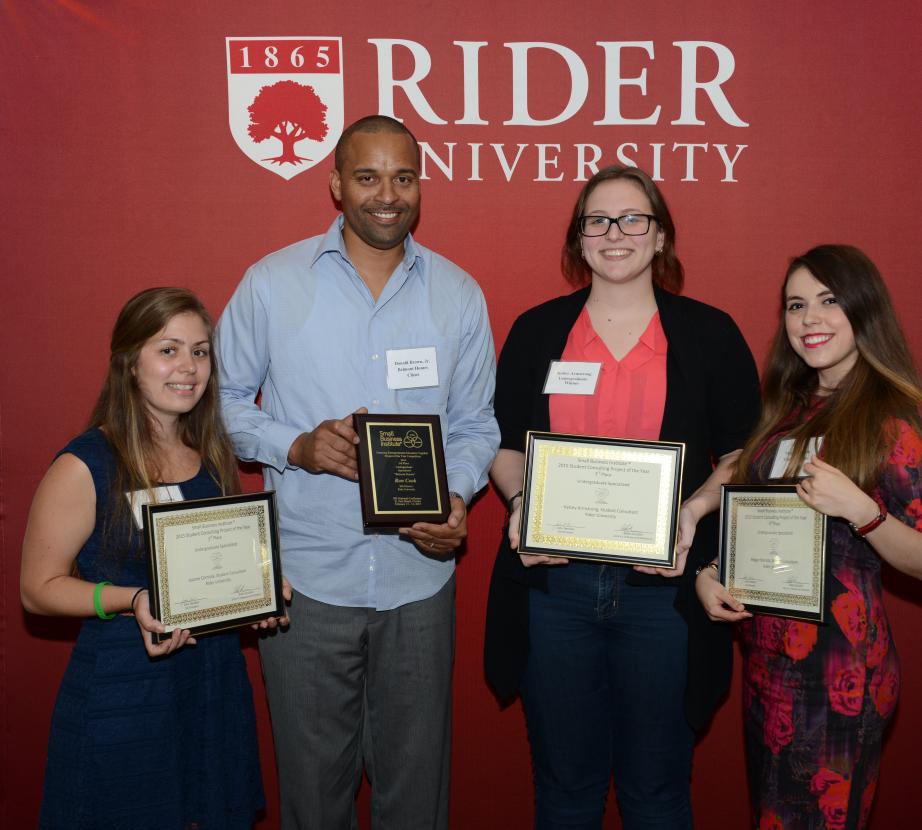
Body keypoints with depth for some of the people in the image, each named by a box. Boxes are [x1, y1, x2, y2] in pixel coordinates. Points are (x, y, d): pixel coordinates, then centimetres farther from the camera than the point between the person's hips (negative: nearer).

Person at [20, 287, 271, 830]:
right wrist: (133, 600, -24)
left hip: (216, 683, 5)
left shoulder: (214, 455, 5)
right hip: (121, 698, -5)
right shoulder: (85, 467, -14)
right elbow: (39, 588, -10)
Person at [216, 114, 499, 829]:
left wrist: (457, 497, -11)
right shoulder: (272, 283, -1)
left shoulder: (459, 294, 4)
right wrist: (296, 446, -13)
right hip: (307, 576, -1)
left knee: (415, 772, 15)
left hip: (420, 576, 2)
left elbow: (476, 425, 8)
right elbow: (225, 398, 5)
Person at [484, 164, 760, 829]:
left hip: (665, 583, -1)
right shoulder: (538, 331, 7)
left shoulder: (710, 333, 3)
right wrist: (520, 498, -9)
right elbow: (504, 444, 11)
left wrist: (695, 508, -13)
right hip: (553, 580, 1)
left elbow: (742, 455, 5)